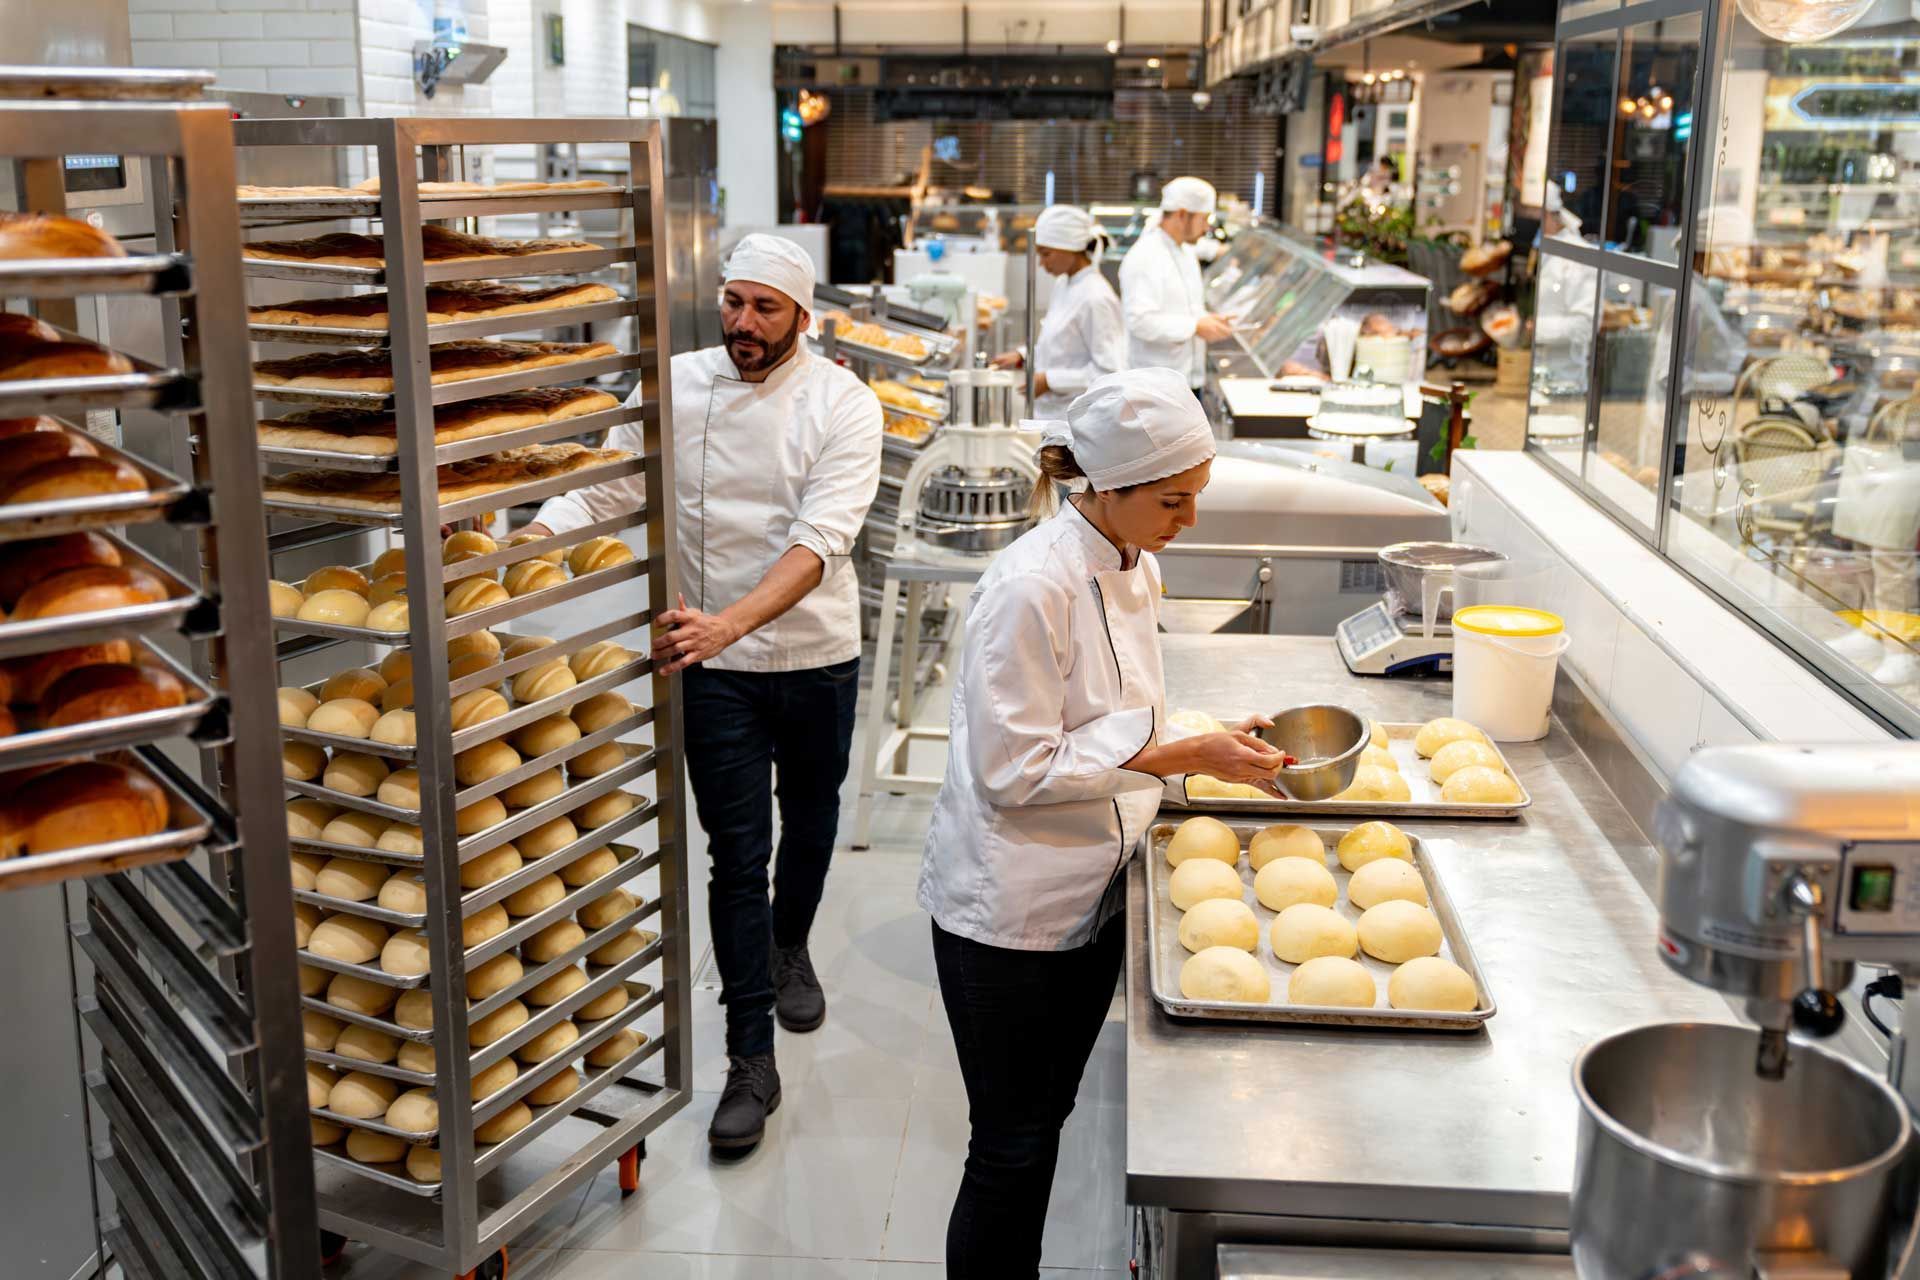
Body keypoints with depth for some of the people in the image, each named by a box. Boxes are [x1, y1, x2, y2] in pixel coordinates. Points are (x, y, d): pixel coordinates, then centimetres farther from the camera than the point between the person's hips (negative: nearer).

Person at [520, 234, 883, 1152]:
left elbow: (819, 541, -25)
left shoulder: (842, 405, -12)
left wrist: (729, 623, -39)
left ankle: (790, 947, 51)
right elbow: (603, 489, -9)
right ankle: (751, 1062, 8)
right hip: (714, 665, 0)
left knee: (810, 815, 21)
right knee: (736, 855, 1)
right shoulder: (676, 387, -6)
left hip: (817, 654, 1)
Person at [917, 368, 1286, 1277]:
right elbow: (1015, 768, -23)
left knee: (1048, 1118, 20)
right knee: (1011, 1147, 5)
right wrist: (1181, 756, -22)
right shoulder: (1031, 587, -24)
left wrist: (1215, 746, 0)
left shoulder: (1135, 569, 3)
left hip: (1090, 892, 8)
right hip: (1006, 905, -8)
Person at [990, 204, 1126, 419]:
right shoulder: (1064, 287, 10)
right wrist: (1022, 356, 7)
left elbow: (1109, 371, -18)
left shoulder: (1096, 298, -17)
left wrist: (1050, 380, -19)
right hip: (1050, 413, 8)